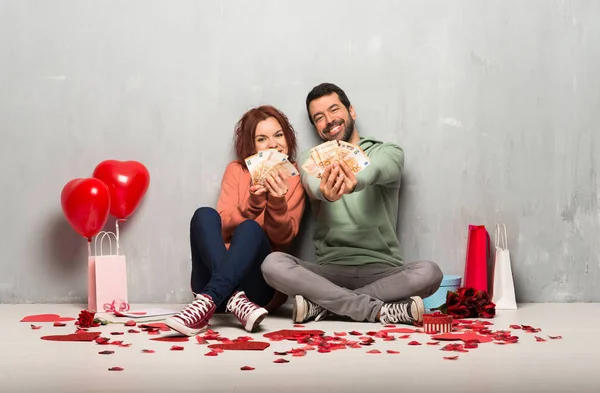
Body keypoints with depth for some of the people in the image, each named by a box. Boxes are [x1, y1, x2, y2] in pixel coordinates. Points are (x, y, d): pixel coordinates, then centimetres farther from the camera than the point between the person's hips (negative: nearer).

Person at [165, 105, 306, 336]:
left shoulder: (295, 178, 8)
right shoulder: (236, 170, 11)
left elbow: (284, 237, -3)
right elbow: (224, 225, -4)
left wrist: (277, 202, -22)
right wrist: (253, 202, -22)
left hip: (259, 281, -1)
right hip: (214, 277, 2)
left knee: (251, 229, -31)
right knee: (205, 215, -25)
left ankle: (208, 303, -47)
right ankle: (235, 300, -42)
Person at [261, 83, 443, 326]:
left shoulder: (388, 153, 7)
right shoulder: (310, 159, 11)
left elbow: (374, 171, -19)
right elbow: (312, 184, -15)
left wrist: (355, 182, -45)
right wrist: (324, 192, -42)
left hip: (381, 271, 0)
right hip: (330, 270, 1)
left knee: (429, 273, -30)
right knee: (273, 264, -26)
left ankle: (324, 304, -21)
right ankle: (380, 310, -25)